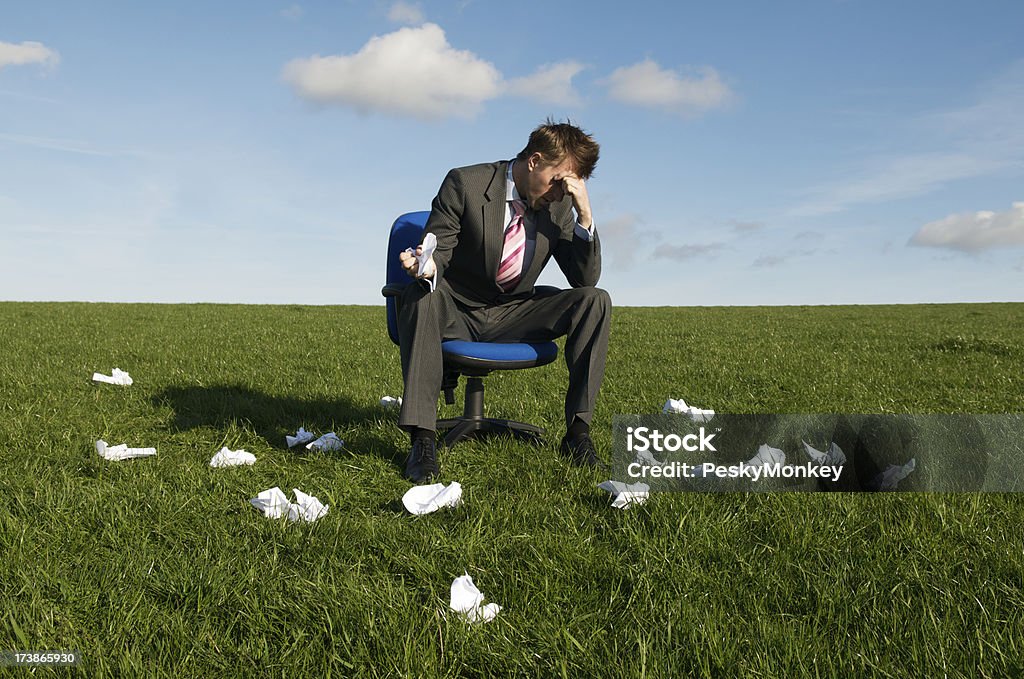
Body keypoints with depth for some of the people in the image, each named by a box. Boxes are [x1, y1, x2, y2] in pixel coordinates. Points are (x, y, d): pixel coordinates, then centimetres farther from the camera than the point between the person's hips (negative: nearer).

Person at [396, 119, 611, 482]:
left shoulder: (560, 204, -4)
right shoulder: (465, 184, -14)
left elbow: (586, 279, -6)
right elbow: (437, 253, -11)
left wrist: (585, 215, -19)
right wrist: (428, 266, -37)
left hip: (513, 315, 3)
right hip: (456, 312, -3)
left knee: (595, 301, -17)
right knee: (419, 296, -36)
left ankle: (577, 431, -18)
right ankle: (422, 438, -36)